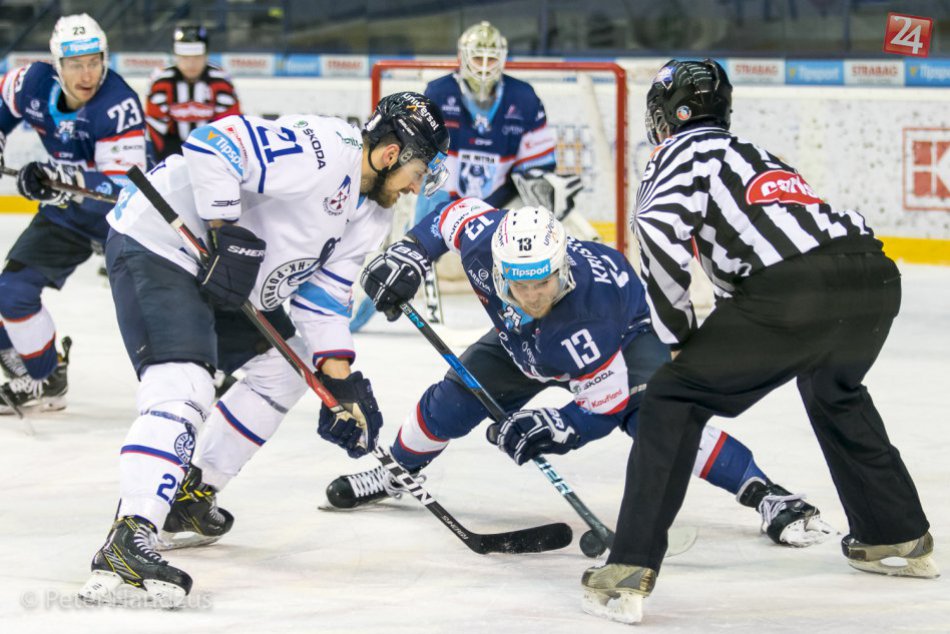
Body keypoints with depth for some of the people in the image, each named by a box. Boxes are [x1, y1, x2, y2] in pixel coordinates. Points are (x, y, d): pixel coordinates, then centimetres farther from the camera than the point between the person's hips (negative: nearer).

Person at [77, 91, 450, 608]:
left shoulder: (369, 217, 10)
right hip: (155, 245, -11)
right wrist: (227, 232, -28)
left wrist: (340, 378, 2)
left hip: (221, 275, 11)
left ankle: (193, 492, 27)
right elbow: (213, 145, -30)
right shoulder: (323, 151, -22)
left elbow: (320, 293, 12)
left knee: (285, 365, 20)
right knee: (184, 387, -27)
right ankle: (125, 544, -38)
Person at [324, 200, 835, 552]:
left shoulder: (583, 324, -45)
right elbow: (456, 213, -12)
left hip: (625, 334, -6)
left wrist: (557, 431, -40)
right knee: (454, 397, -1)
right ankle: (399, 471, 30)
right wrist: (410, 254, -19)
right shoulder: (485, 242, -36)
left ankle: (764, 494, -26)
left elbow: (606, 407, -32)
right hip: (524, 343, 6)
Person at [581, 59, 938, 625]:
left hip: (791, 293, -7)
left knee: (675, 401, 3)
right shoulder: (754, 152, 35)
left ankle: (629, 573, -6)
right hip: (876, 279, 7)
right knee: (833, 392, 38)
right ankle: (900, 537, 46)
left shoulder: (686, 151, 12)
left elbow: (660, 230, -7)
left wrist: (679, 335, 3)